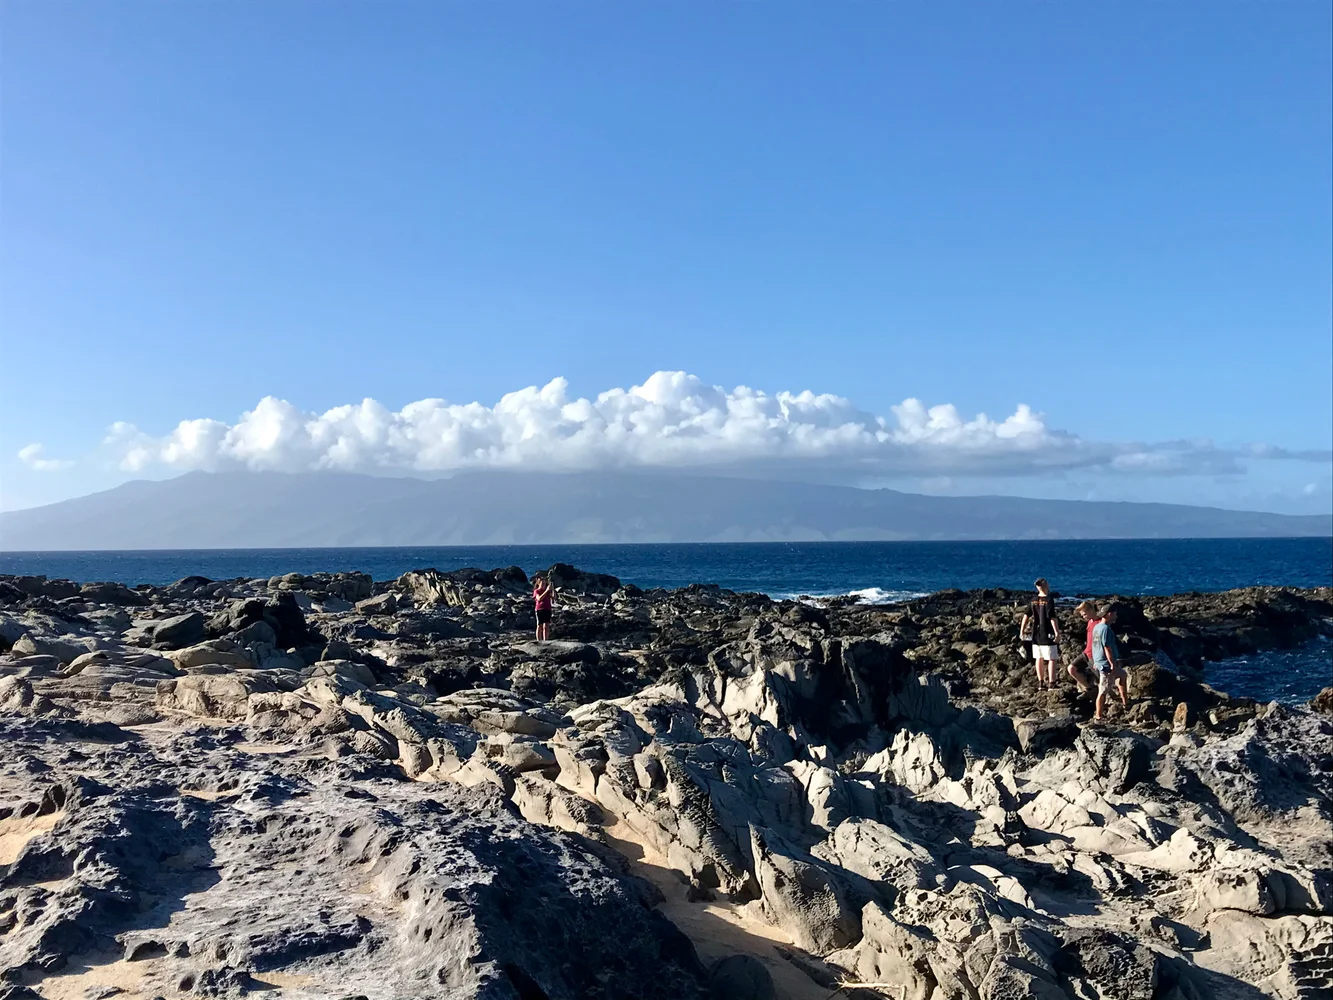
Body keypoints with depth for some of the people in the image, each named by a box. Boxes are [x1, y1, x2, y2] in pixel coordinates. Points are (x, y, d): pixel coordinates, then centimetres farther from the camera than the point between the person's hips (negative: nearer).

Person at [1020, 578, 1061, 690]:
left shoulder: (1033, 601, 5)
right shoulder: (1049, 600, -14)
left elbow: (1026, 615, 9)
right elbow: (1052, 618, -19)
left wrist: (1022, 629, 17)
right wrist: (1057, 633, -17)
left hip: (1036, 635, 6)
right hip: (1048, 635, -6)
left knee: (1039, 659, 12)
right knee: (1052, 659, 0)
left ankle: (1041, 683, 18)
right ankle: (1051, 684, -2)